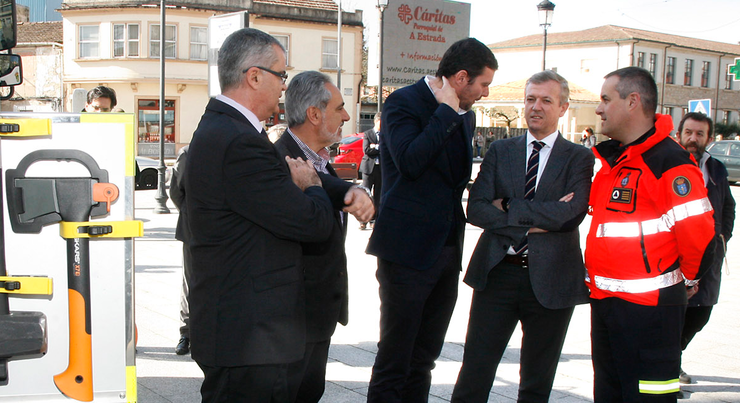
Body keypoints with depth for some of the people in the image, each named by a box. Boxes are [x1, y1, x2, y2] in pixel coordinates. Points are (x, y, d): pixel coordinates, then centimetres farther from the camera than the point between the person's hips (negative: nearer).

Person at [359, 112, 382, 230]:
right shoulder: (367, 134, 3)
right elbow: (366, 150, -9)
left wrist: (375, 147, -10)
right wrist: (380, 149, -8)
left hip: (382, 168, 2)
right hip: (369, 167, -2)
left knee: (378, 196, 5)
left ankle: (374, 220, 11)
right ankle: (363, 220, -1)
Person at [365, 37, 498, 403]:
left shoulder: (465, 116, 14)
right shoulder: (403, 102, -9)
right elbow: (410, 161, -26)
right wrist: (447, 112, -18)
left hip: (448, 249, 8)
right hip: (408, 250, -8)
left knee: (422, 361, 15)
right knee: (394, 362, -2)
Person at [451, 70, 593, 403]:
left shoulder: (579, 158, 1)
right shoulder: (500, 151, 8)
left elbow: (572, 213, -16)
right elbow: (475, 209, -4)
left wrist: (508, 209, -13)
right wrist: (532, 223, -15)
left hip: (550, 280, -1)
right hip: (497, 273, 1)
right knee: (474, 375, 2)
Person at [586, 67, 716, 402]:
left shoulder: (668, 162, -17)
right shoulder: (612, 161, 13)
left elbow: (698, 234, -19)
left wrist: (686, 277, -3)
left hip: (649, 309, -9)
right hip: (604, 300, 9)